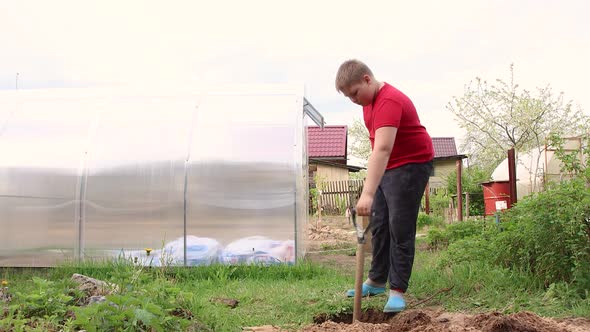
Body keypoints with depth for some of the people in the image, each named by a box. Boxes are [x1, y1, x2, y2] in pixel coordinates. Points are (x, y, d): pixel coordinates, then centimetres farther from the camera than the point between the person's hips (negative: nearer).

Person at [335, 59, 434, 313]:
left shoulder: (389, 101, -29)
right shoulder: (369, 99, 2)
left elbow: (382, 148, -41)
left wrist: (368, 194, -49)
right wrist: (370, 189, 16)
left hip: (411, 166, -10)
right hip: (386, 167, 10)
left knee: (400, 229, -10)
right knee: (379, 225, 14)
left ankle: (397, 291, -3)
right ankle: (376, 281, 26)